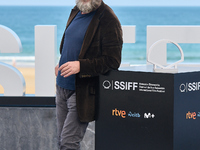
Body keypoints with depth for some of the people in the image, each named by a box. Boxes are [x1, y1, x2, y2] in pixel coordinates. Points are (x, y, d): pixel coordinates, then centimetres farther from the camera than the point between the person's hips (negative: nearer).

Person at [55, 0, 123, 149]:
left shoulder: (108, 20, -14)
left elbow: (112, 61, -19)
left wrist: (80, 65, -26)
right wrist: (61, 64, 13)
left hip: (82, 92, -8)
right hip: (62, 86, 8)